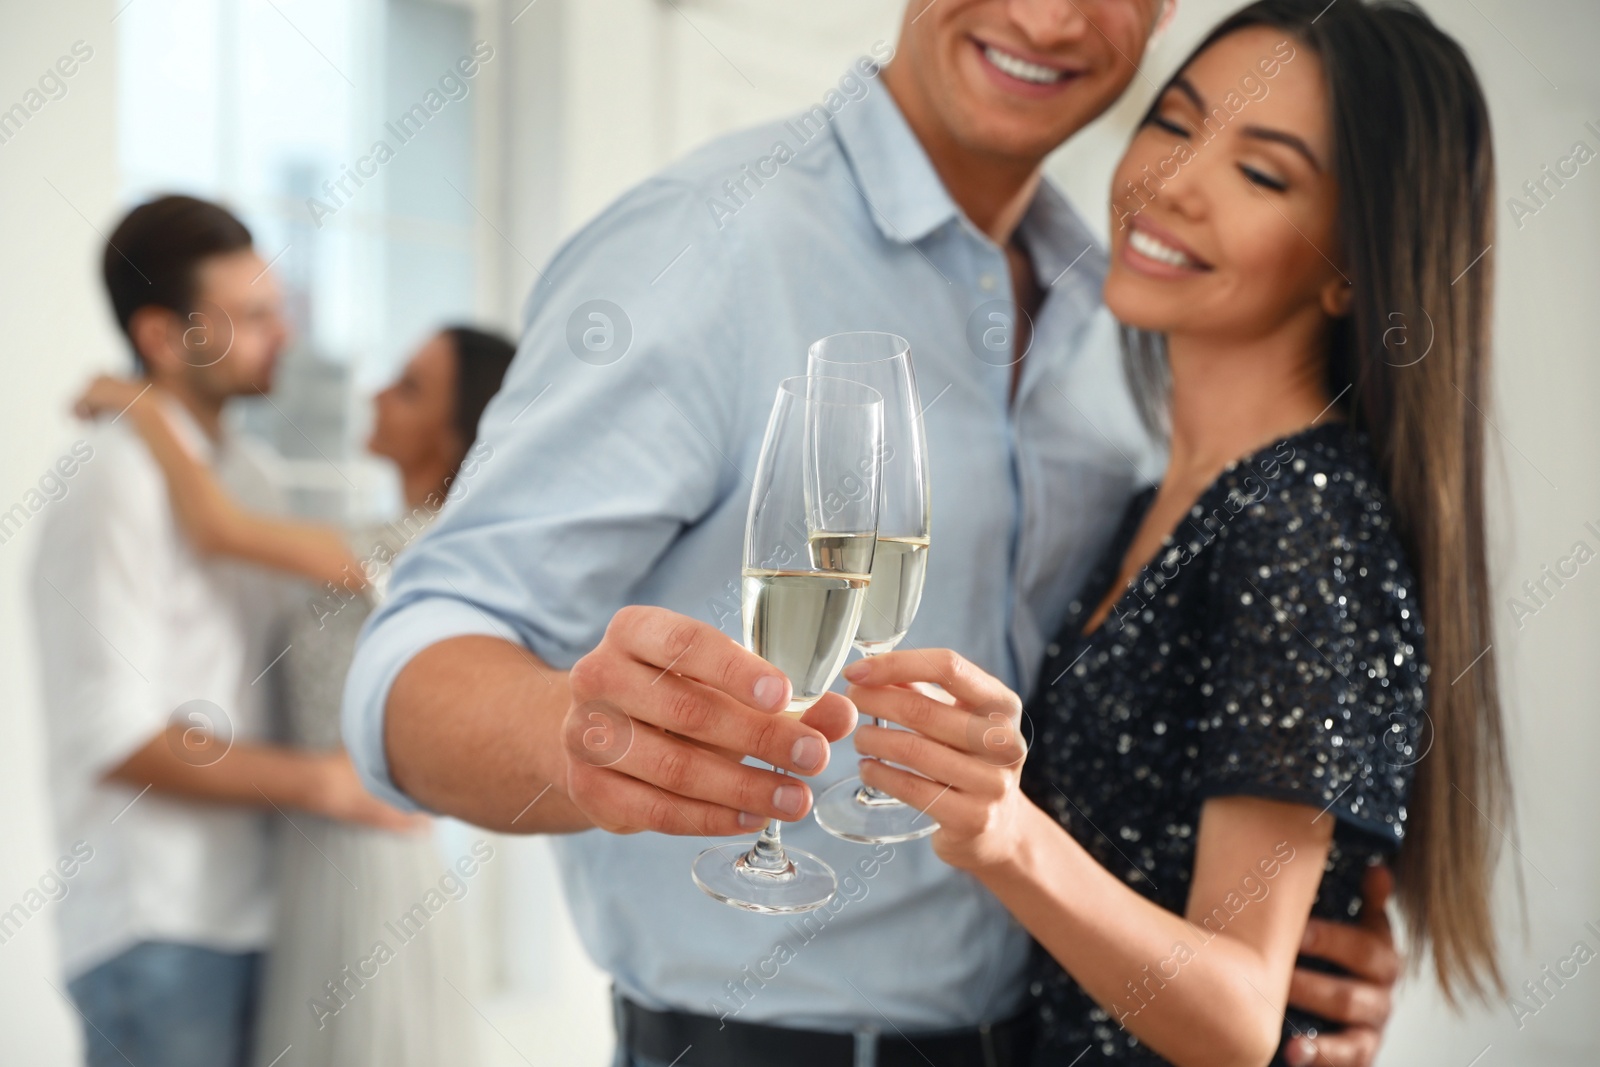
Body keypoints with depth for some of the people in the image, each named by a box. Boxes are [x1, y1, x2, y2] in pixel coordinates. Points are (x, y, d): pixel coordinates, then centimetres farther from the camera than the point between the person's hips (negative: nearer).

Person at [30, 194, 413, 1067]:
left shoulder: (240, 471, 13)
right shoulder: (113, 486, -12)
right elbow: (118, 736, -16)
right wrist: (319, 782, -13)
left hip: (244, 905, 7)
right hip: (153, 926, -7)